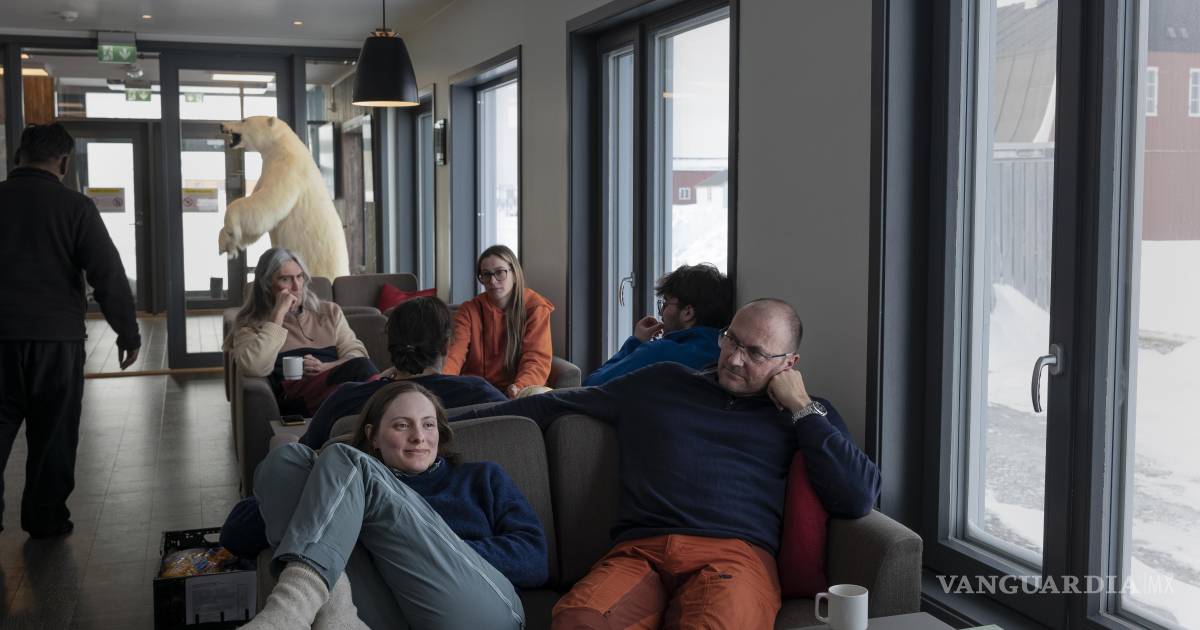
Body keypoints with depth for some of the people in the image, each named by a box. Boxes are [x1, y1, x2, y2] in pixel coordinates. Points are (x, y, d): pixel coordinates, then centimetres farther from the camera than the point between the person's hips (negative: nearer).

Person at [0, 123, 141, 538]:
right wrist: (128, 332, 1)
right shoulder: (74, 206, -6)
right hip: (56, 337, -2)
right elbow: (108, 275, -8)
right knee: (53, 433, 9)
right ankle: (46, 520, 15)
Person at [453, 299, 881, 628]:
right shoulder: (661, 384, 26)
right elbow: (554, 404, 31)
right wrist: (459, 422, 27)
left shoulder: (807, 416, 21)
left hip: (736, 554, -1)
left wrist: (802, 408, 7)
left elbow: (858, 499, 6)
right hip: (639, 551, 2)